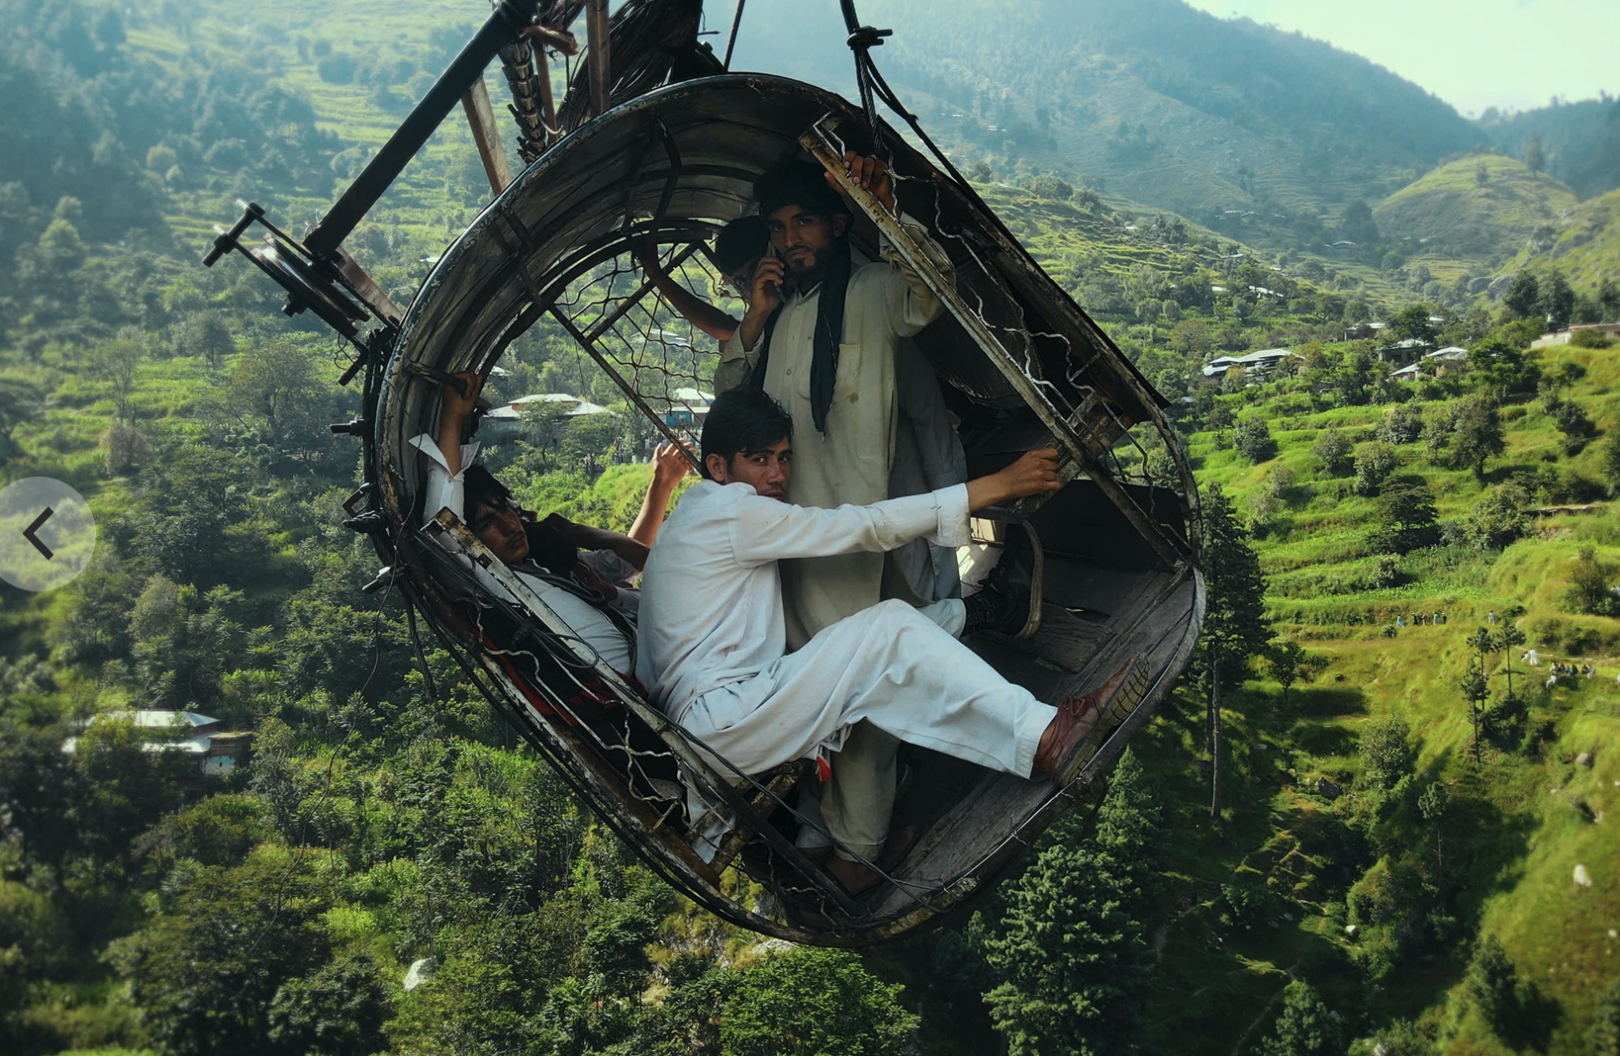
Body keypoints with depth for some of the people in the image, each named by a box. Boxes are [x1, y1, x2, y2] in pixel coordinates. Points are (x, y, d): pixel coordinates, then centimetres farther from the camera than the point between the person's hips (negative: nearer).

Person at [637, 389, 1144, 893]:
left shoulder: (699, 516, 22)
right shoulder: (730, 511, -11)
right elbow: (864, 528, -15)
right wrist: (996, 485, -15)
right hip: (720, 725, -10)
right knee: (888, 630, -19)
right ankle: (1044, 738, -27)